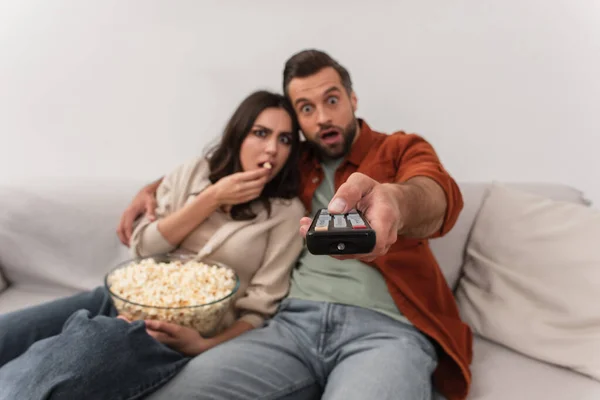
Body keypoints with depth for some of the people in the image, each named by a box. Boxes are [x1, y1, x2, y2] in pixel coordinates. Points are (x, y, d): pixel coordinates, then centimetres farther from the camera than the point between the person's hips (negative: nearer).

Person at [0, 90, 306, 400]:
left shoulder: (287, 212, -1)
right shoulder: (192, 173, 8)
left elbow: (260, 308, -3)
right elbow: (142, 246, 1)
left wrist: (205, 344, -21)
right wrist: (212, 198, -7)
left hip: (186, 329, -4)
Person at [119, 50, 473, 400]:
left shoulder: (403, 149, 11)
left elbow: (438, 197, -13)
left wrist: (396, 201, -38)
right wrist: (153, 189, 22)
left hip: (387, 327, -3)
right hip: (296, 321, 4)